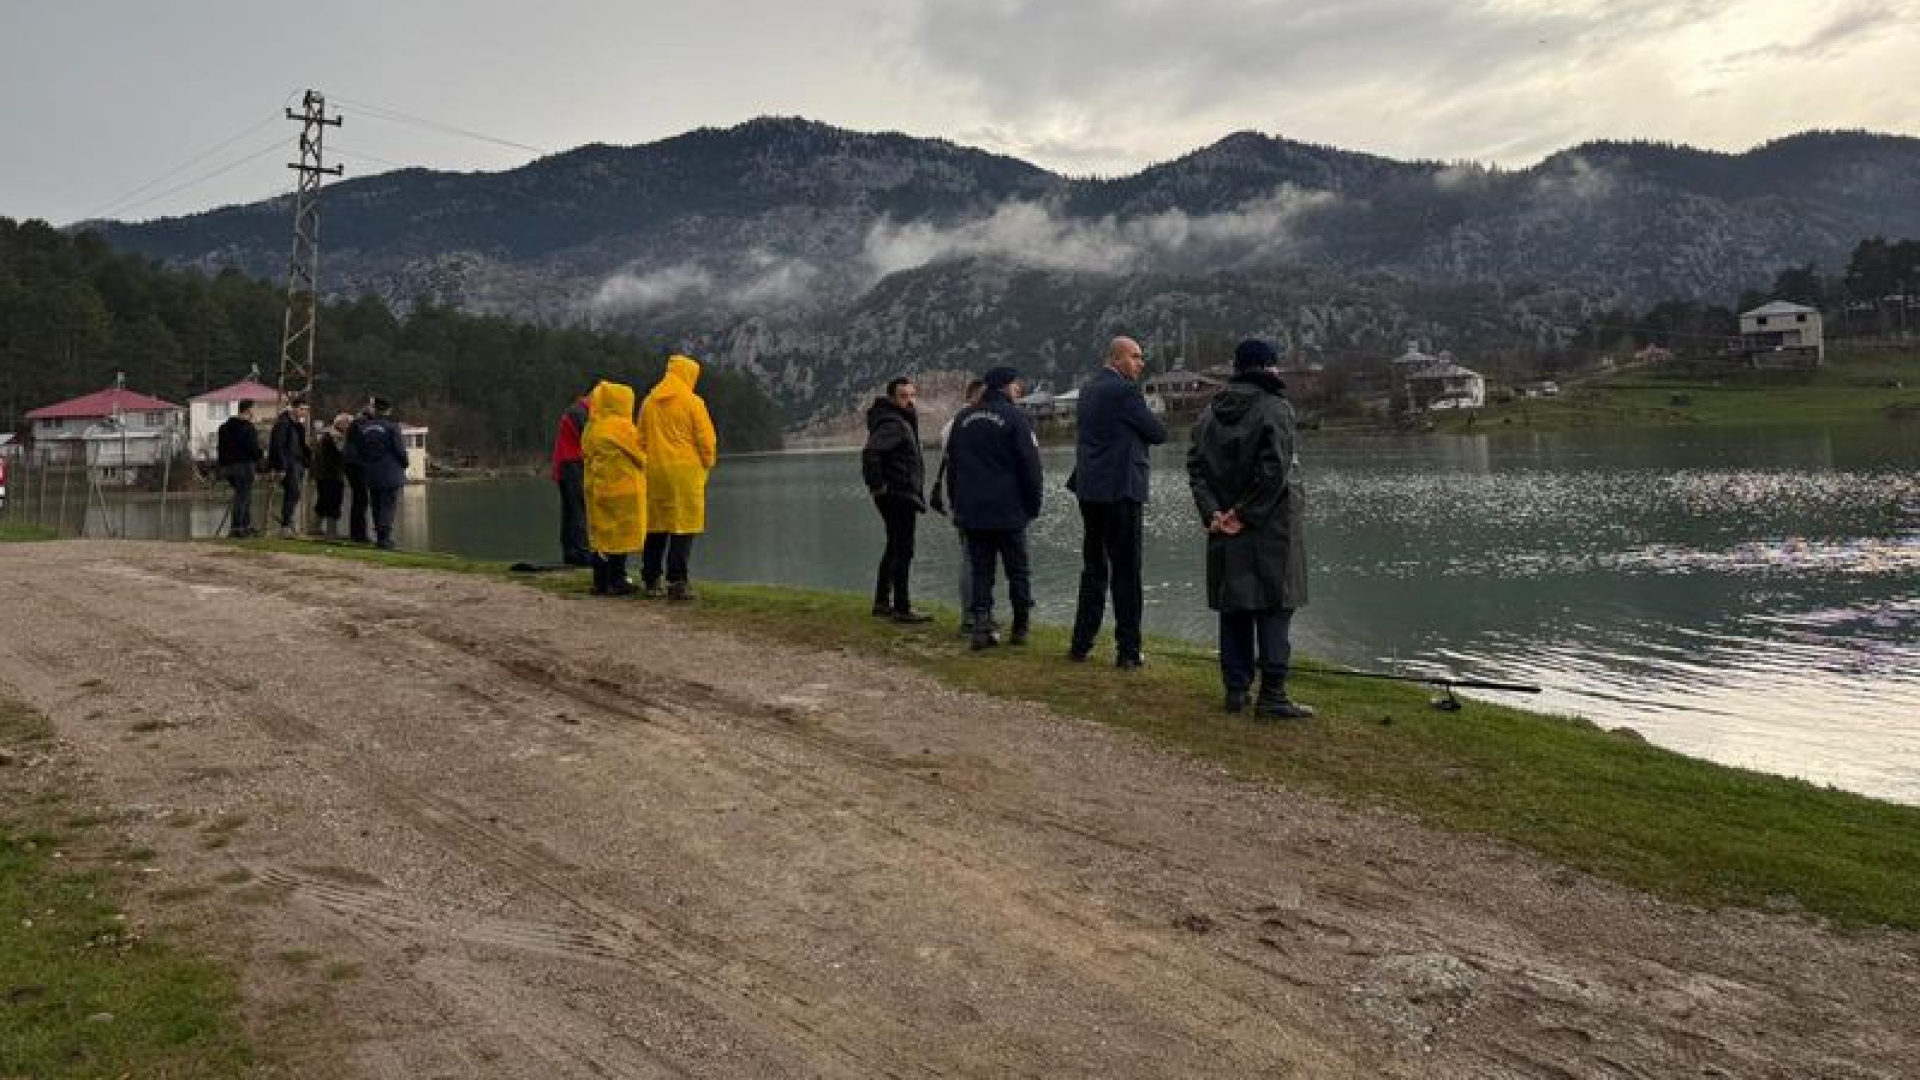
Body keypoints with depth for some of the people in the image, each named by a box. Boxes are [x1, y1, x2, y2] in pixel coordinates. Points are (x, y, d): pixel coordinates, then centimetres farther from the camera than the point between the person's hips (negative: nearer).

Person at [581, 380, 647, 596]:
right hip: (622, 489, -7)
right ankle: (617, 580, 2)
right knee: (620, 535, 0)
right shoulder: (622, 427, -12)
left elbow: (586, 456, 13)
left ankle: (601, 582, 13)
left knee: (601, 535, 11)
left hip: (596, 488, 7)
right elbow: (639, 456, -6)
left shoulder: (591, 428, 8)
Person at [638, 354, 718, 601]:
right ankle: (676, 582, -6)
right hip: (685, 470, -5)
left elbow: (642, 440, 15)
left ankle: (651, 580, 16)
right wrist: (708, 464, 6)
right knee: (683, 526, -3)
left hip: (655, 471, 5)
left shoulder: (649, 402, 10)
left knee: (656, 525, 12)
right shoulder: (693, 402, -6)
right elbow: (706, 440, -7)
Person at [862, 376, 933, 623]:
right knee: (903, 552, -8)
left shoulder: (904, 420, 15)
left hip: (900, 497, 11)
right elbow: (870, 452, -32)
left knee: (894, 549, 18)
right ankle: (902, 609, -5)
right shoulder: (892, 424, -17)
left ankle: (882, 602, 27)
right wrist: (876, 485, -23)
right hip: (899, 496, -11)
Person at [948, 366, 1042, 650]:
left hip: (971, 510, 4)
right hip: (1009, 510, -4)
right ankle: (1020, 629, 11)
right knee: (1017, 570, 7)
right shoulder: (1015, 418, -7)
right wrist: (1033, 505, 0)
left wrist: (957, 503, 21)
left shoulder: (962, 418, 12)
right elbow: (1030, 466, -9)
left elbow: (951, 462, 17)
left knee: (980, 571, 6)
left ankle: (982, 624, -5)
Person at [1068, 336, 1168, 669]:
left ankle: (1081, 644, 19)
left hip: (1089, 491, 8)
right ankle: (1128, 651, 2)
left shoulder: (1088, 389, 13)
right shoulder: (1125, 391, -13)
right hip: (1120, 491, -8)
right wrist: (1144, 428, 12)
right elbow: (1159, 433, -8)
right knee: (1126, 571, -2)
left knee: (1093, 568, 15)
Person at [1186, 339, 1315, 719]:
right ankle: (1272, 694, -3)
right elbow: (1273, 470, -18)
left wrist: (1212, 511, -4)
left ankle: (1236, 689, 13)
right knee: (1274, 607, -1)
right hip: (1270, 528, -5)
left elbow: (1195, 466, 3)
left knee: (1233, 608, 11)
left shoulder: (1212, 412, 9)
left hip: (1224, 529, 5)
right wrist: (1246, 514, -13)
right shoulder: (1274, 408, -9)